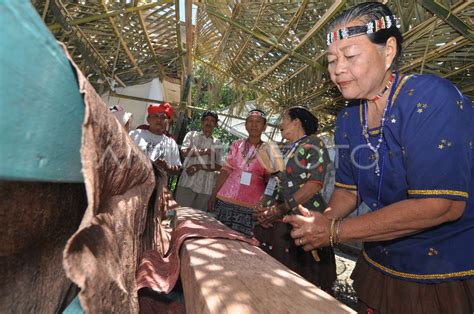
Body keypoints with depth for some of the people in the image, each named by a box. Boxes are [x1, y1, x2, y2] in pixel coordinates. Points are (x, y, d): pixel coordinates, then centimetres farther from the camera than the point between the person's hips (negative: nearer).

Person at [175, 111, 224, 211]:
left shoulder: (217, 143, 12)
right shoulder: (192, 134, 10)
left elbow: (219, 166, 3)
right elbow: (184, 151, -7)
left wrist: (199, 166, -9)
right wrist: (205, 151, -6)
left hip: (206, 186, 2)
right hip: (188, 182, -1)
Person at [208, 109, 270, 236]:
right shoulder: (237, 144, 8)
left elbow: (269, 182, 4)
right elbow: (225, 170, 8)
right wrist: (214, 194, 3)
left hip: (250, 206, -2)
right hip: (225, 200, 2)